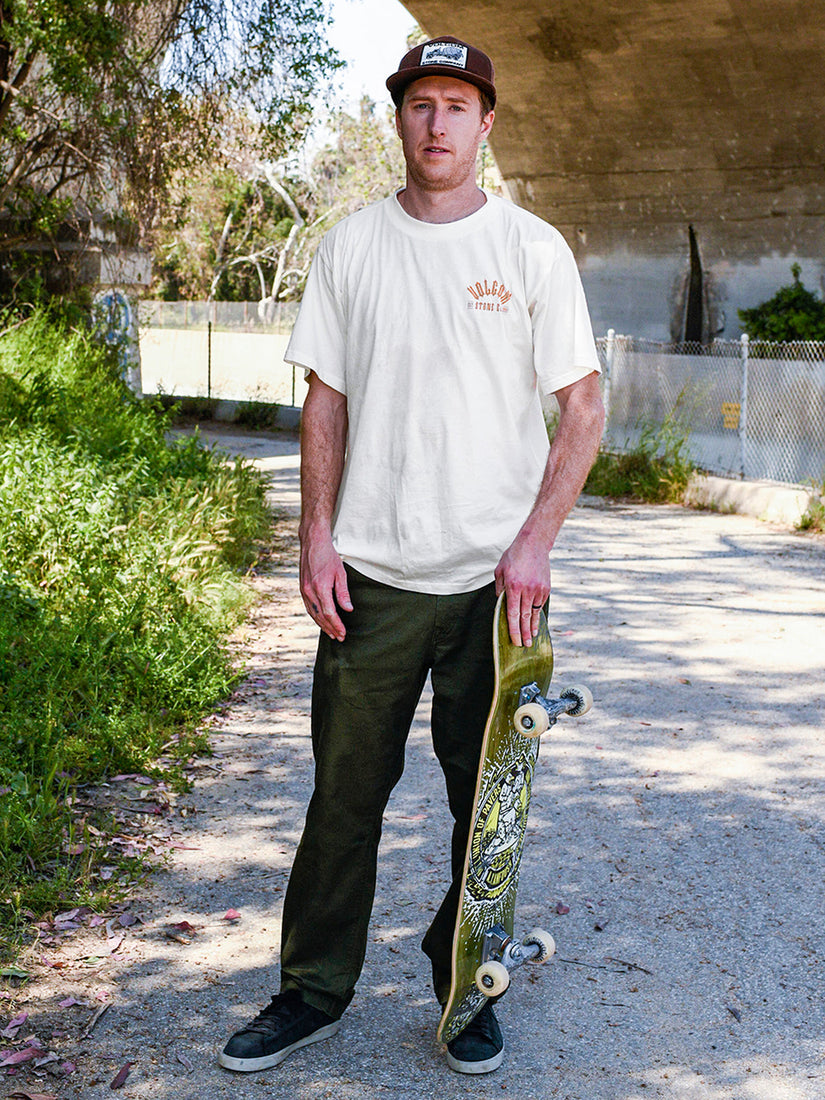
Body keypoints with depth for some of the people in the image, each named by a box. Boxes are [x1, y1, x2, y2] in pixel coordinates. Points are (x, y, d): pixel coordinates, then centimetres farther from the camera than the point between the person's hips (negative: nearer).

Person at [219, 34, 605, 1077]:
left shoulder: (533, 247, 1)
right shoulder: (351, 245, 7)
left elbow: (584, 410, 0)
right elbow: (325, 402, 9)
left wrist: (532, 543, -10)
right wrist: (315, 541, 0)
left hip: (495, 576, -1)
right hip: (370, 573, 1)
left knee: (488, 797, 7)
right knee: (345, 790, 7)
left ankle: (468, 990, 25)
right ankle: (314, 990, 23)